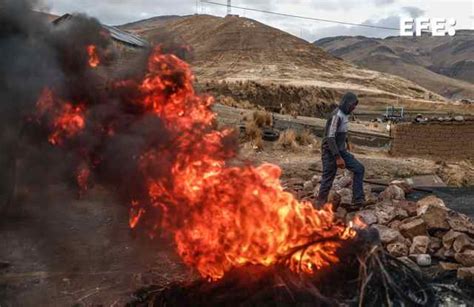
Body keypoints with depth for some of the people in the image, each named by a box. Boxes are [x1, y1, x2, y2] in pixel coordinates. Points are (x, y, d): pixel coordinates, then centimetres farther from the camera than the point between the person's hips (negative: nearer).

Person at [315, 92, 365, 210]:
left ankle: (358, 201, 3)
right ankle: (320, 205, 12)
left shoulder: (344, 115, 9)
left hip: (341, 151, 9)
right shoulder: (336, 116, -20)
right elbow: (330, 138, -26)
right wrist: (338, 157, -28)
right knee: (328, 180, -2)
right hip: (331, 153, -9)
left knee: (359, 169, 3)